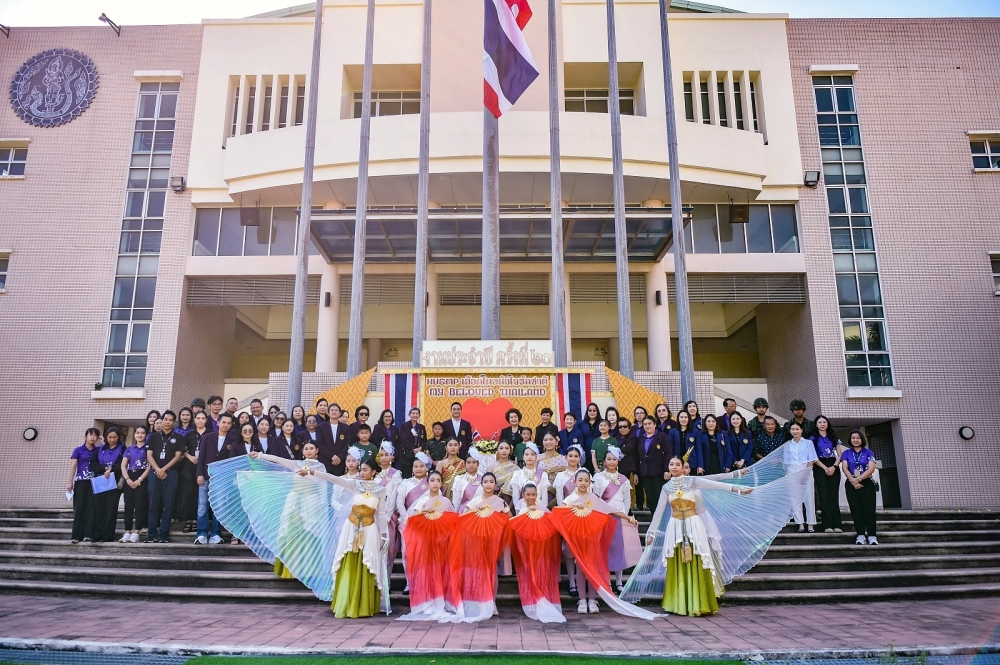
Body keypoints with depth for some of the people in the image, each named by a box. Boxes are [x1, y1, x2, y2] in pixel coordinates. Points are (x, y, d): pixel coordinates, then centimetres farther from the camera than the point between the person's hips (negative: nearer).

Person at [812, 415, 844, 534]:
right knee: (824, 495, -7)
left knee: (834, 495, -5)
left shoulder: (834, 437, 14)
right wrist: (825, 468, -11)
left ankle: (837, 525, -7)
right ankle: (828, 525, -8)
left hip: (833, 467, 2)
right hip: (820, 468, -2)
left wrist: (834, 467, -8)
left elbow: (840, 455, 7)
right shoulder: (813, 438, 7)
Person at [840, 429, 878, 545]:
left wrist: (859, 479, -14)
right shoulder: (846, 453, 12)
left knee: (869, 508, -9)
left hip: (866, 483, -1)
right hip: (851, 484, 1)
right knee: (856, 509, -4)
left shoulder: (868, 452, 8)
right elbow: (844, 468, 0)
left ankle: (872, 536, -10)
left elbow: (871, 469, -4)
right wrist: (853, 481, -15)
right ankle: (860, 535, -5)